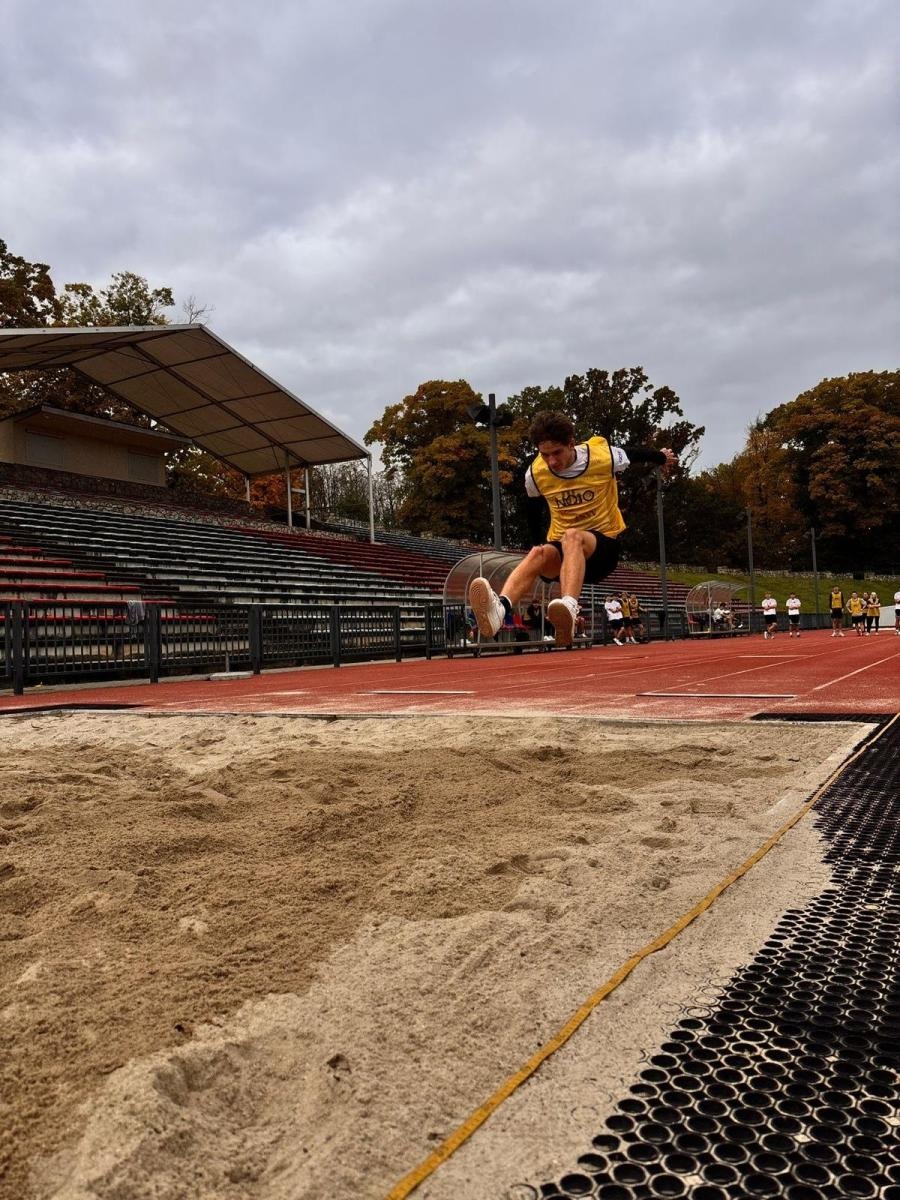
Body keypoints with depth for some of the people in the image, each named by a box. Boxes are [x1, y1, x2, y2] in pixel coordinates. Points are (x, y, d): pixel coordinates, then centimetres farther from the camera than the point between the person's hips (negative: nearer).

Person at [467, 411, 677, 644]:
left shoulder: (603, 456, -11)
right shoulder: (535, 473, -4)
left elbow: (637, 453, 10)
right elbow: (534, 512, 15)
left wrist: (661, 458, 29)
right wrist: (539, 545, 17)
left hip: (603, 544, -2)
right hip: (561, 547, 2)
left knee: (572, 537, -38)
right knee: (538, 554, -34)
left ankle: (569, 608, -64)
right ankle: (499, 607, -63)